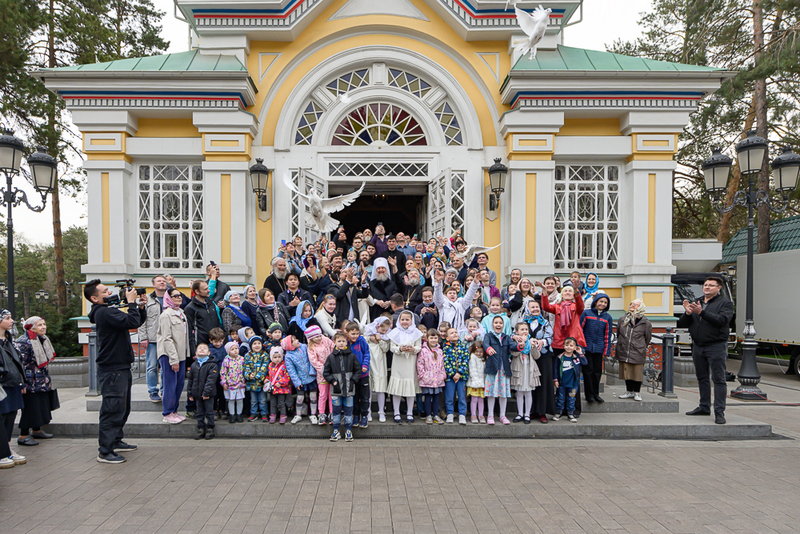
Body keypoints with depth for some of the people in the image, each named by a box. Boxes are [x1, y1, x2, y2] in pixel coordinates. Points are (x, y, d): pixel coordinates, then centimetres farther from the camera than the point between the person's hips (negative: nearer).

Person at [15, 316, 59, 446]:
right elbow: (20, 363, -20)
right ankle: (23, 436, 8)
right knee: (30, 407, -3)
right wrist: (22, 383, -22)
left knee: (42, 405, 15)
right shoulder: (23, 342, -19)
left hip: (42, 381, 9)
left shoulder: (43, 339, 9)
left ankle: (37, 431, 29)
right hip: (31, 382, -9)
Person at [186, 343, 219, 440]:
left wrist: (206, 392, -21)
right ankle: (200, 429, 22)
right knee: (199, 412, 12)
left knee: (209, 412, 4)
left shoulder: (212, 365, -10)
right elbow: (190, 380, 10)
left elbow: (211, 380, -16)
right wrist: (189, 393, 7)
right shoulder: (193, 365, 6)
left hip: (208, 394, -5)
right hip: (197, 393, 5)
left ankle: (210, 429, 15)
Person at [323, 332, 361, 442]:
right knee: (336, 410, 8)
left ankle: (348, 431, 17)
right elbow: (325, 372, 4)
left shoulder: (351, 356, 0)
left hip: (349, 389, 0)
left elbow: (358, 370, 5)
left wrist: (353, 381, -5)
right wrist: (333, 381, -6)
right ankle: (336, 431, 18)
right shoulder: (331, 357, 0)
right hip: (336, 389, 0)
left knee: (348, 410, 6)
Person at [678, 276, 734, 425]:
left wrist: (701, 312, -25)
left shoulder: (725, 302, -1)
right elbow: (682, 324, 10)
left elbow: (721, 320, -19)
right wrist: (687, 313, -10)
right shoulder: (696, 302, 14)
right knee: (702, 378, 13)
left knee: (718, 379, -5)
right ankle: (704, 407, 24)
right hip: (698, 346, 6)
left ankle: (719, 412, -4)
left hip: (716, 346, -6)